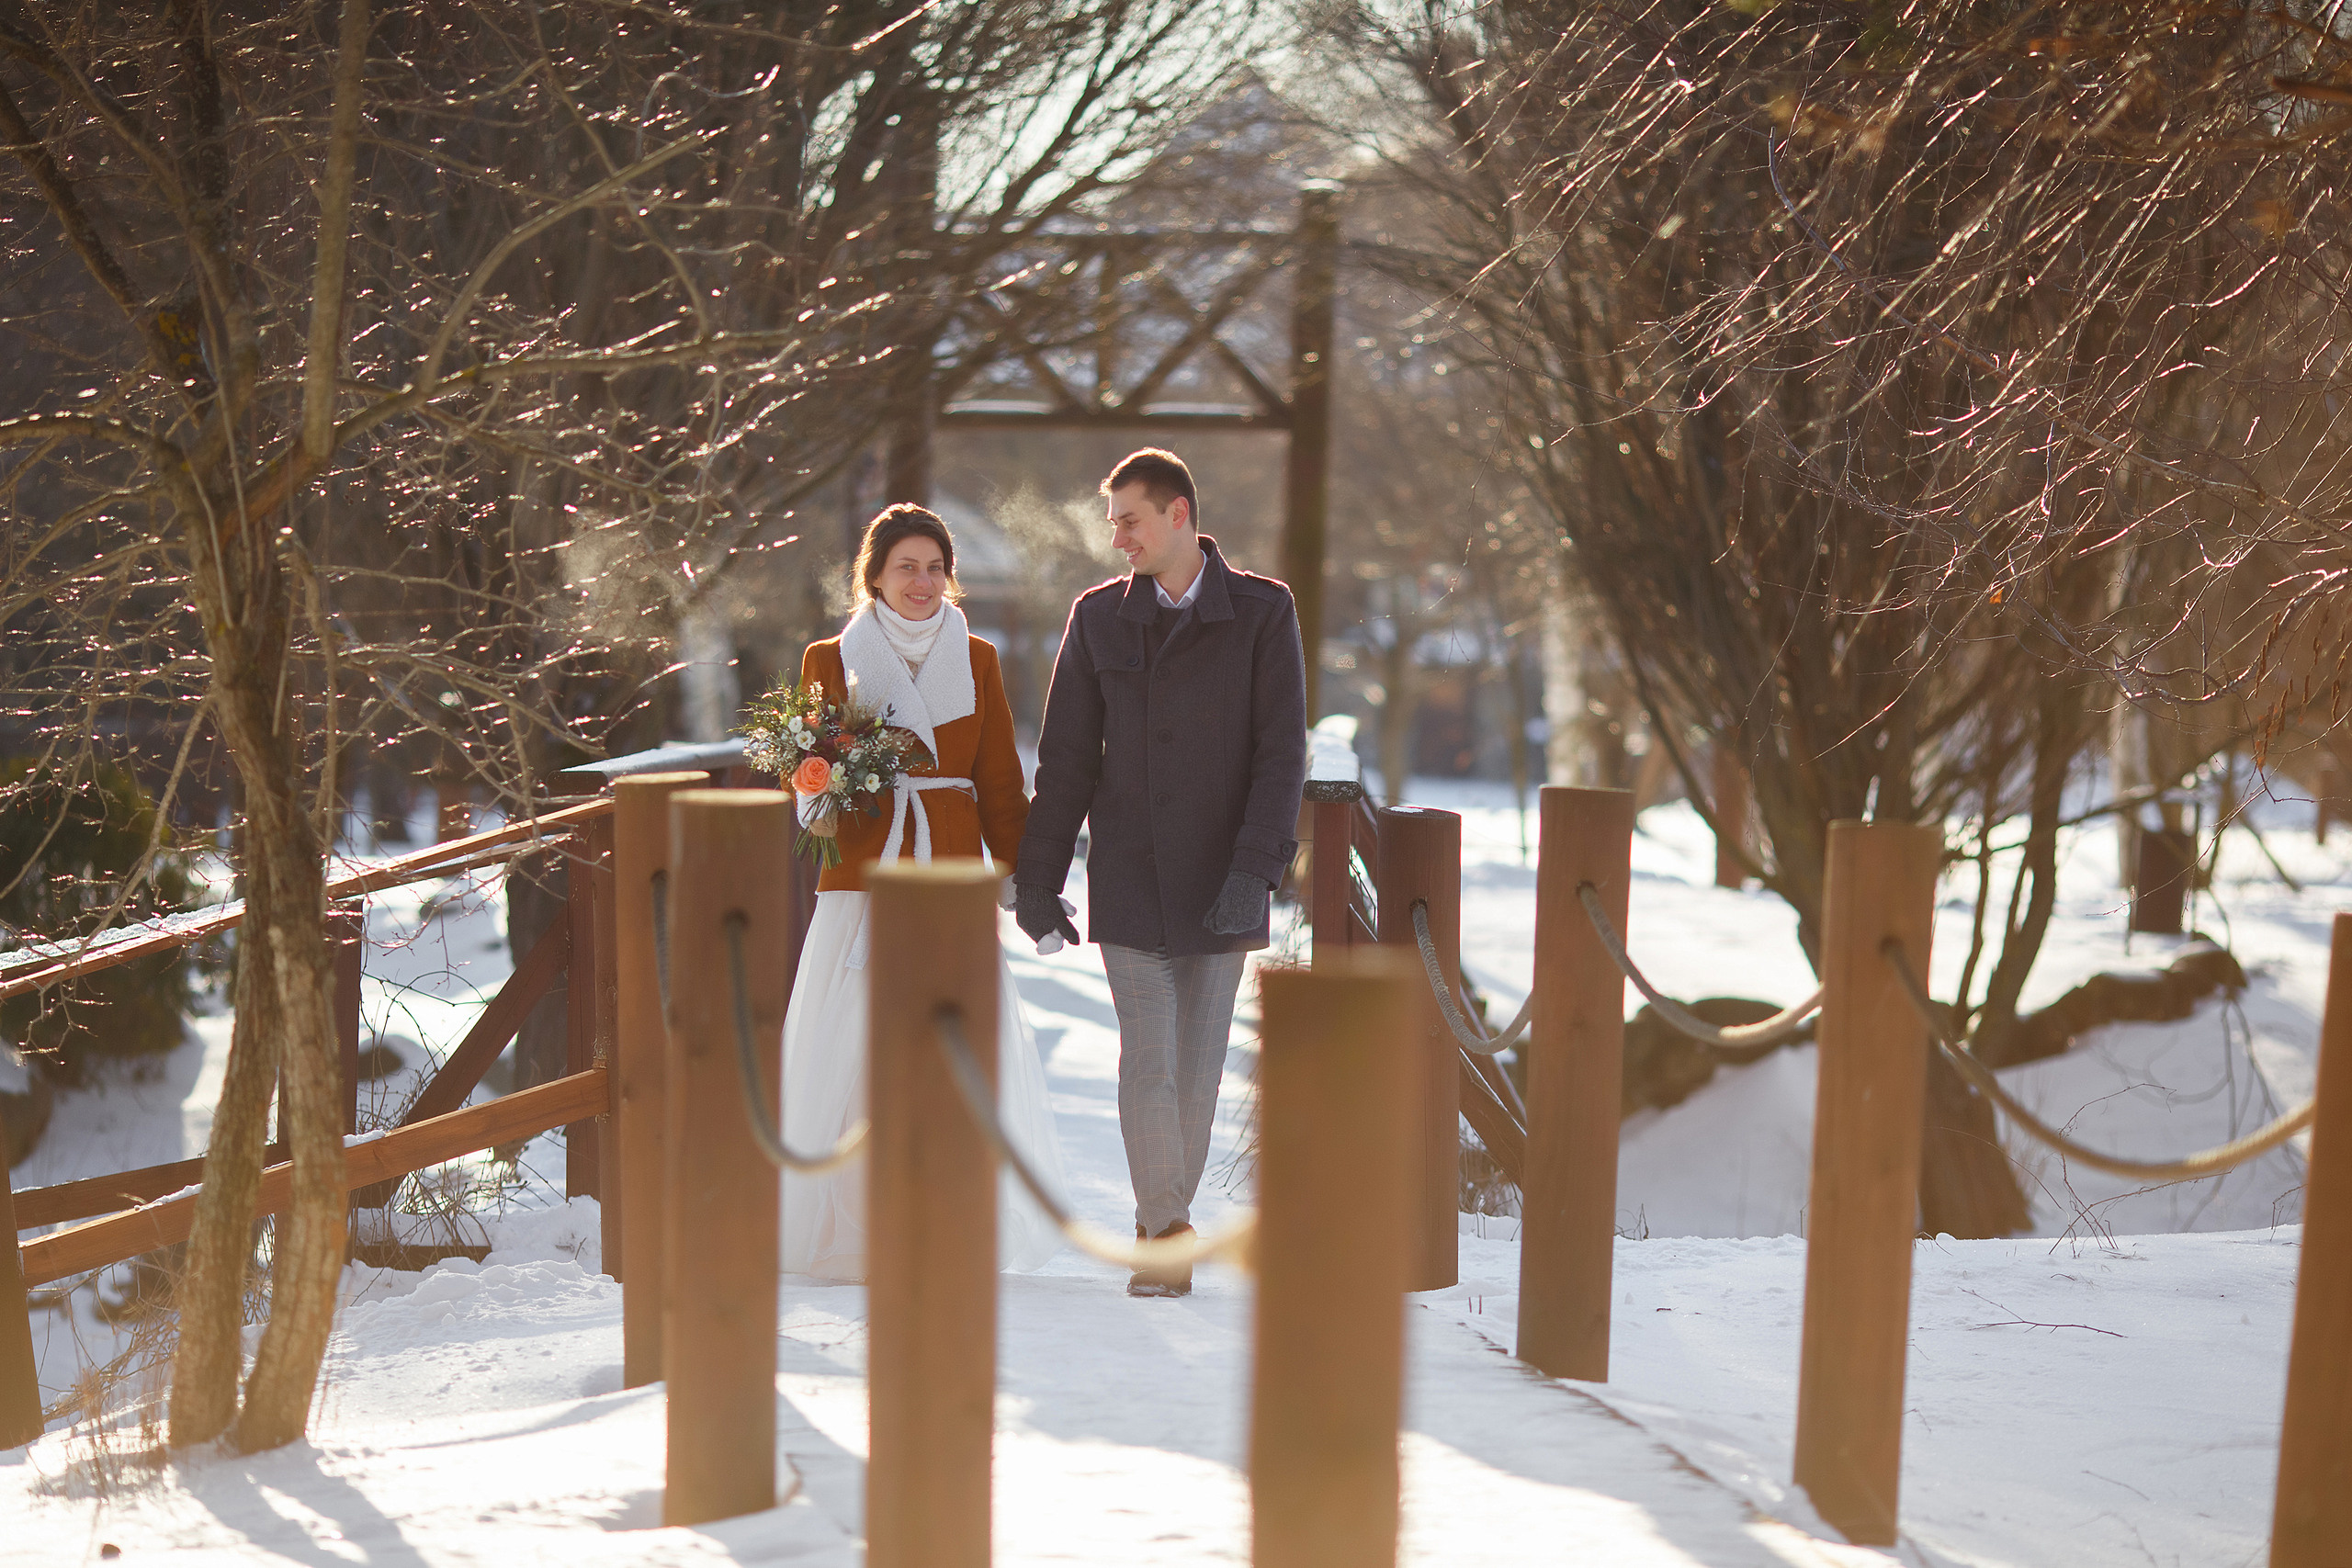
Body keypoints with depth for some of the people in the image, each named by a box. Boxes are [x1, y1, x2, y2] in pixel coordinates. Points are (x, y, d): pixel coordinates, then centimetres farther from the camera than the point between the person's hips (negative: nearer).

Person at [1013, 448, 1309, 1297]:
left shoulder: (1262, 612, 0)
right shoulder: (1098, 615, 8)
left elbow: (1282, 751, -5)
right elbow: (1066, 756, 10)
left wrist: (1254, 868, -15)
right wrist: (1038, 874, 6)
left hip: (1219, 881, -1)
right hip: (1128, 880, 1)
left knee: (1198, 1068, 6)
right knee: (1147, 1065, -5)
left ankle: (1166, 1221, 20)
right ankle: (1168, 1236, 2)